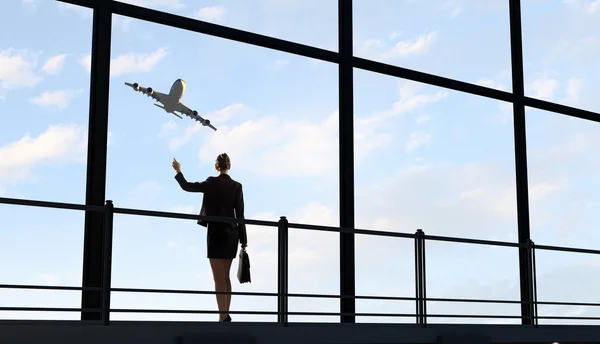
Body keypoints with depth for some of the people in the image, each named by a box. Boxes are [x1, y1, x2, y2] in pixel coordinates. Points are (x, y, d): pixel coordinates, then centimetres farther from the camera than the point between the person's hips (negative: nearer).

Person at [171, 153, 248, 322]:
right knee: (225, 277, 15)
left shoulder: (212, 183, -8)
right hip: (231, 234, 5)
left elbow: (187, 186, 3)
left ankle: (223, 316, -10)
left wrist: (178, 171, 21)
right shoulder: (237, 186, 2)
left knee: (219, 279, -4)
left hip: (216, 233, -5)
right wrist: (243, 240, 5)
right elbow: (240, 215, 2)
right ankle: (226, 314, 17)